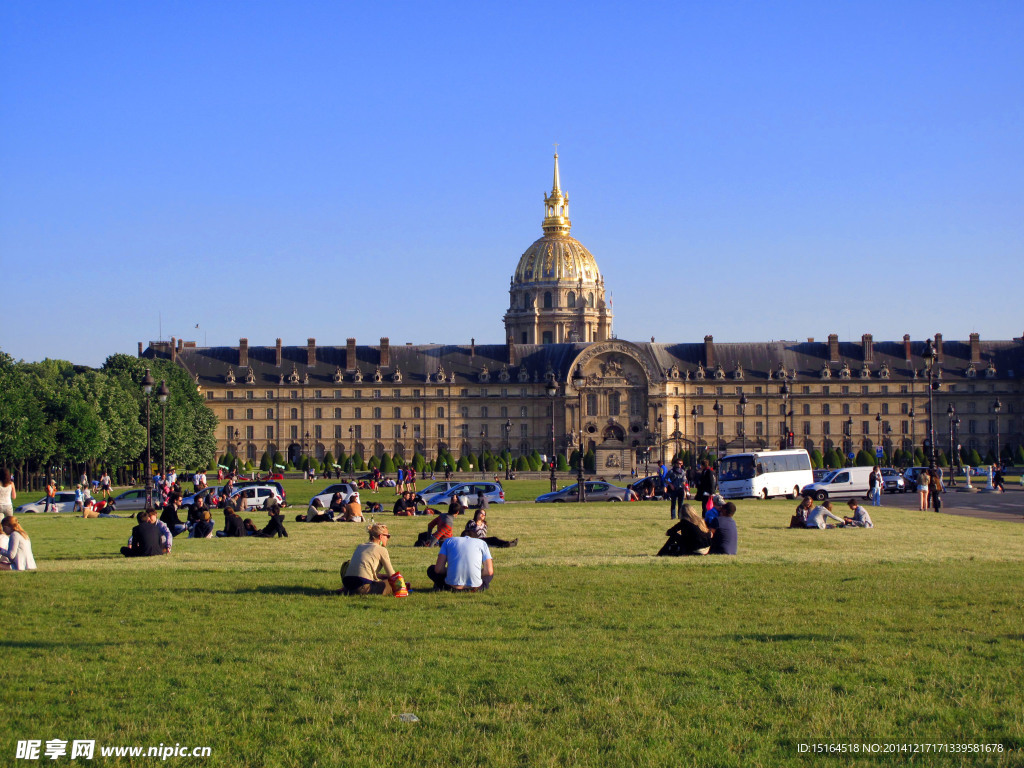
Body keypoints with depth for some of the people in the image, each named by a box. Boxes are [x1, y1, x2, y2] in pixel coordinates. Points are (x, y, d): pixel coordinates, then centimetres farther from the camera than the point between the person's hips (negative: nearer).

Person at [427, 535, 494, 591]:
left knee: (431, 569, 27)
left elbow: (438, 569, 5)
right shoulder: (482, 543, 15)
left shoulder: (448, 541, 16)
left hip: (453, 586, 0)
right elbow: (489, 571, 5)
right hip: (474, 588, 0)